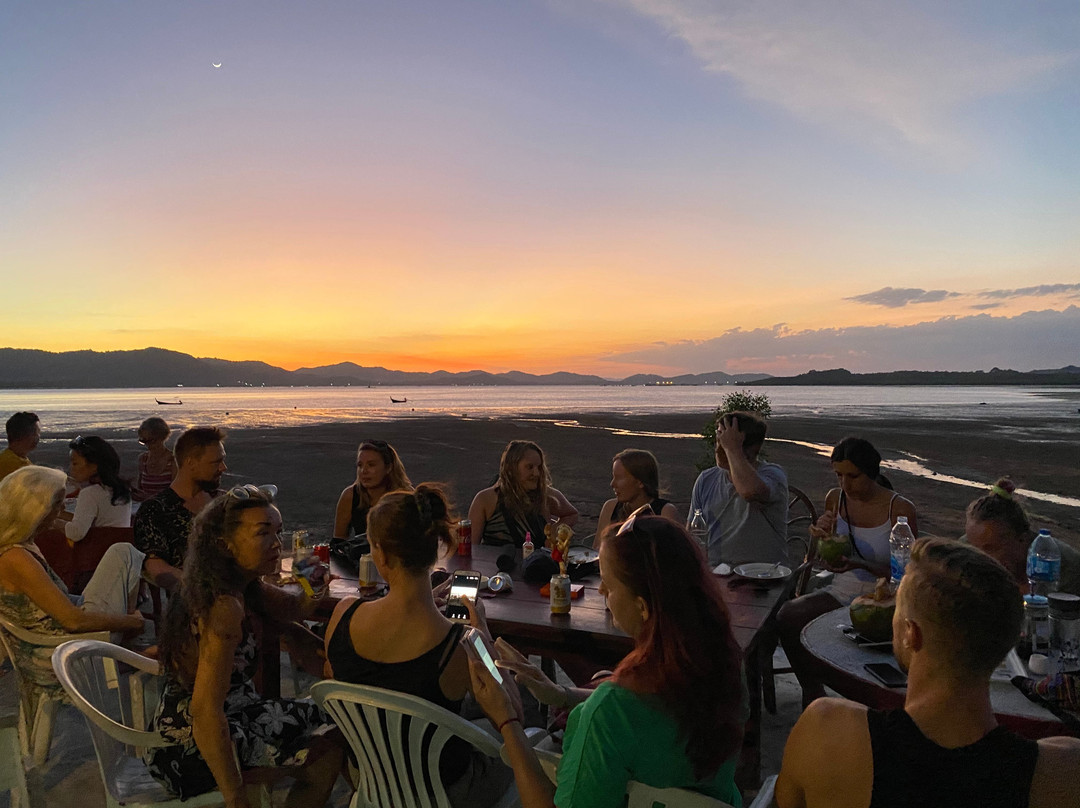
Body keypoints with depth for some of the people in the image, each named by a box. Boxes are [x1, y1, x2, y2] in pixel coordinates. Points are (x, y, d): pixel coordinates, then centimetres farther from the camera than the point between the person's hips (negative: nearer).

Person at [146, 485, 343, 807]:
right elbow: (206, 711, -32)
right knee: (331, 748, -1)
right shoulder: (225, 609, -29)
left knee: (327, 723, 16)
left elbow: (294, 607, 12)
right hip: (191, 749, -9)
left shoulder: (242, 587, 0)